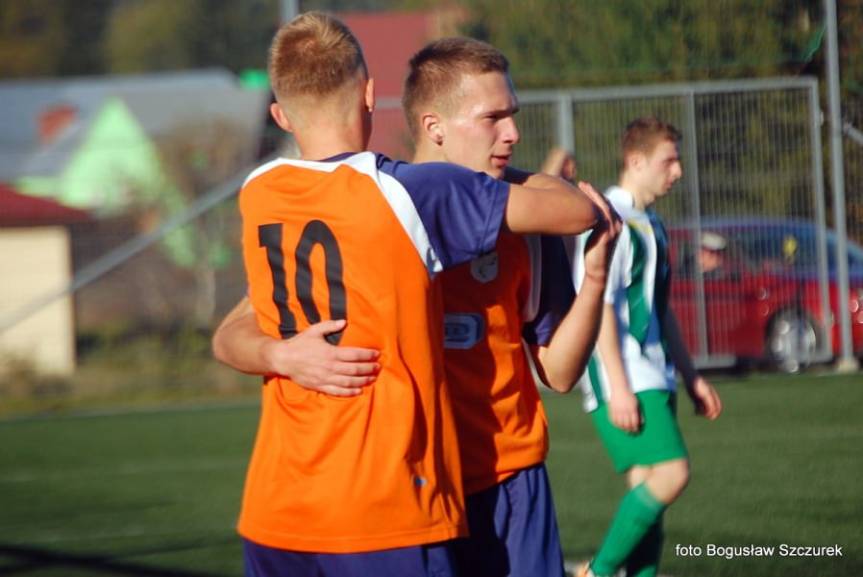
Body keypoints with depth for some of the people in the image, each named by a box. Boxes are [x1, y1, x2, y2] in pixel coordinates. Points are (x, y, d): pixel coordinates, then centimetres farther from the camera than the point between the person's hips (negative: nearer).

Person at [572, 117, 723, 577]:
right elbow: (599, 305, -18)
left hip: (652, 378, 10)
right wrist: (618, 388, -22)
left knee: (650, 488, 5)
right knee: (670, 474, -18)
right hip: (623, 381, -10)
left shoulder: (649, 224, 20)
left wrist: (690, 376, 26)